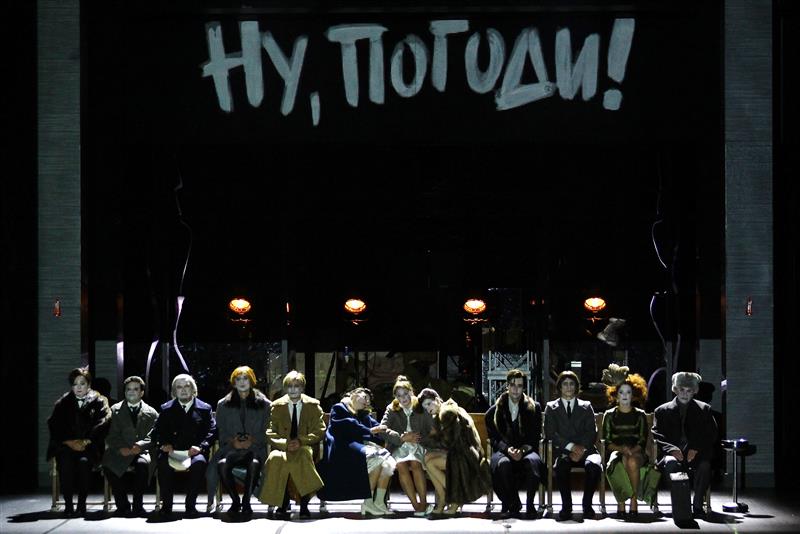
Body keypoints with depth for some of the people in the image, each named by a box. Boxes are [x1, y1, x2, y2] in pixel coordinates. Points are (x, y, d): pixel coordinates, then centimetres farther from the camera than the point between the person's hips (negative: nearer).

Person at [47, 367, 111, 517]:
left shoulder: (99, 402, 10)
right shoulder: (63, 403, 15)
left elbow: (102, 425, -2)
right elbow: (54, 425, 6)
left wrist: (85, 441, -14)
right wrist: (69, 441, -9)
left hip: (89, 446, -2)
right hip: (66, 446, 2)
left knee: (84, 461, -35)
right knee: (66, 462, -32)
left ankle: (81, 505, -29)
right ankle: (68, 506, -30)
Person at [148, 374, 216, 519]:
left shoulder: (204, 408, 14)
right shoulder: (166, 409, 18)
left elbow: (212, 431, 6)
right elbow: (156, 432, 14)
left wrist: (201, 447, -12)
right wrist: (162, 444, -8)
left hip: (194, 452, -1)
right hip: (172, 451, 1)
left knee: (199, 462, -36)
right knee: (163, 463, -34)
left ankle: (190, 505, -25)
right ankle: (166, 505, -24)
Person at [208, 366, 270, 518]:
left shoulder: (263, 404, 12)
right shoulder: (224, 405, 16)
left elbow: (266, 430, 7)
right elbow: (221, 431, 12)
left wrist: (252, 441, -11)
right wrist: (233, 442, -8)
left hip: (254, 447, -1)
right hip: (231, 447, 1)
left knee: (254, 464, -37)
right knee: (222, 464, -33)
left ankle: (246, 501, -20)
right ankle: (235, 501, -14)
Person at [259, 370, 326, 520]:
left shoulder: (313, 405, 10)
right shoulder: (277, 406, 11)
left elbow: (320, 431, 4)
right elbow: (270, 434, 6)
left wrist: (301, 441, -13)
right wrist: (285, 444, -14)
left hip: (305, 448, -1)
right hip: (282, 448, 1)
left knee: (303, 455, -38)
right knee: (276, 458, -36)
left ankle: (304, 505, -32)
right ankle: (283, 505, -27)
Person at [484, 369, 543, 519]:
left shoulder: (534, 408, 10)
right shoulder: (495, 411, 9)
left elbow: (535, 437, 5)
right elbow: (494, 437, 5)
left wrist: (523, 450, -15)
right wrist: (507, 449, -15)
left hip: (526, 451, 0)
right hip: (503, 451, 0)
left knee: (532, 461, -37)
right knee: (503, 463, -36)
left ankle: (530, 504, -23)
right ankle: (513, 505, -19)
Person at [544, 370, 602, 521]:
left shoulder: (586, 407, 20)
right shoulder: (551, 408, 17)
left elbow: (592, 433, 9)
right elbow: (550, 433, 3)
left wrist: (581, 448, -10)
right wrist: (571, 446, -11)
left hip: (585, 450, 1)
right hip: (562, 452, -1)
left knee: (594, 465, -34)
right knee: (561, 466, -38)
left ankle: (587, 505, -19)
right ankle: (566, 506, -26)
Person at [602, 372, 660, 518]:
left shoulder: (640, 415, 12)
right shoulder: (610, 415, 12)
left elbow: (643, 441, 5)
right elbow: (607, 442, 5)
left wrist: (632, 450, -15)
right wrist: (621, 448, -14)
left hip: (637, 452, 0)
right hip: (617, 452, 0)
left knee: (632, 461, -37)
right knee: (623, 462, -37)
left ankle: (634, 501, -30)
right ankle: (621, 501, -33)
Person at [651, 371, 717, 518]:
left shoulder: (704, 410, 17)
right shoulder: (662, 411, 16)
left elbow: (711, 435, 8)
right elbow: (656, 436, 5)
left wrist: (696, 449, -11)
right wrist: (672, 449, -14)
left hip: (695, 453, 1)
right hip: (672, 454, 0)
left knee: (705, 465, -34)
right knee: (671, 463, -37)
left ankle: (697, 505, -27)